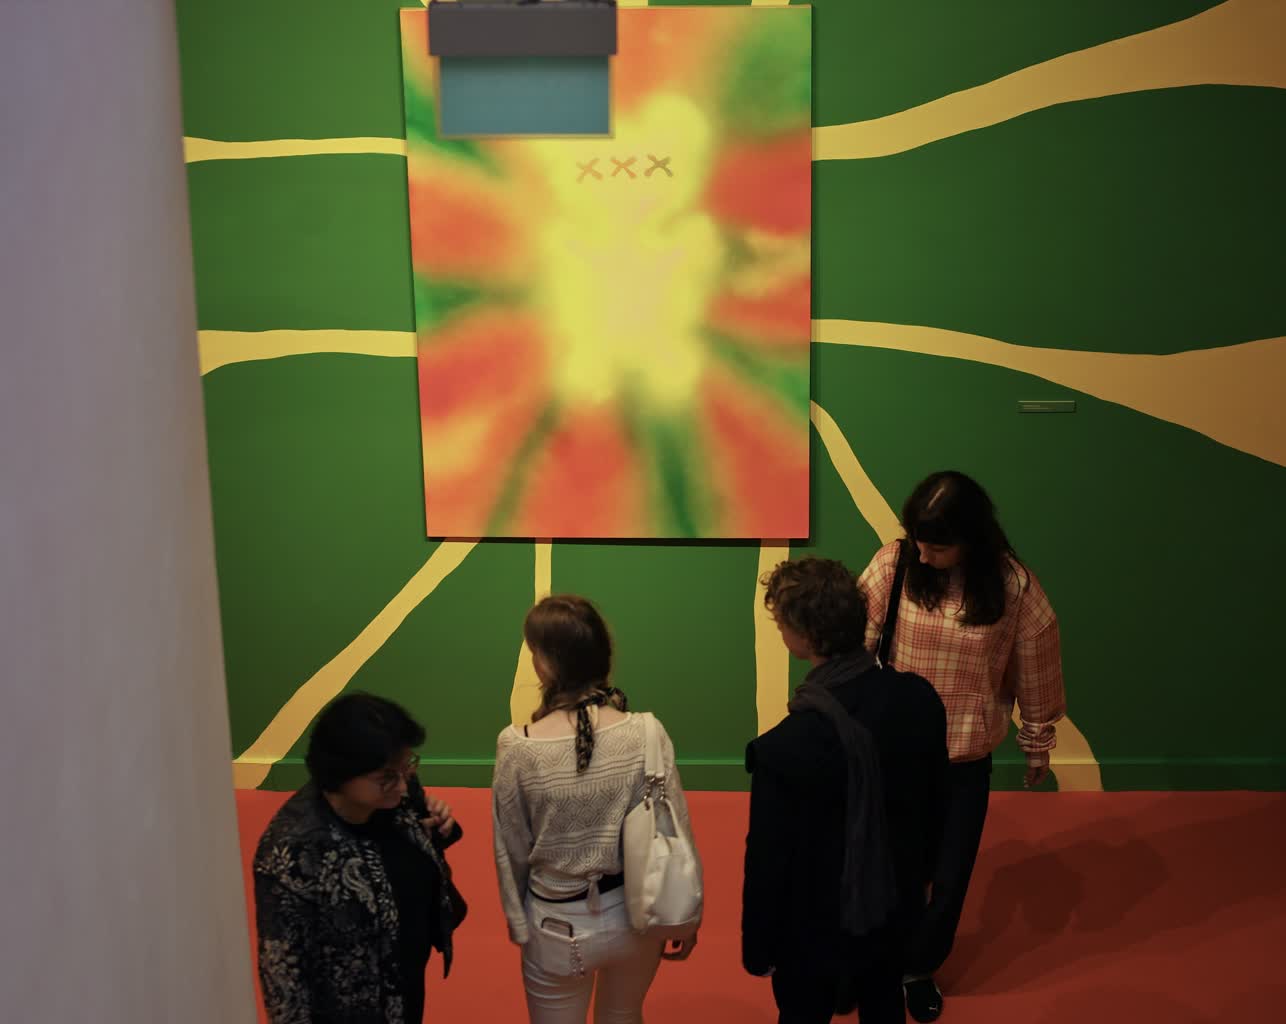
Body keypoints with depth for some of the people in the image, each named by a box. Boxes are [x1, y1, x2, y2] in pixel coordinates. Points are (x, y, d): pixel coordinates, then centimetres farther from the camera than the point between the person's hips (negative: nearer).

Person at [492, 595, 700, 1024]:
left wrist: (516, 920, 11)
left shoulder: (517, 747, -20)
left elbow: (511, 849, -7)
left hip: (559, 925, -1)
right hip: (636, 914, 2)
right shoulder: (646, 735, -18)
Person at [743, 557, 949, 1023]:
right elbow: (936, 802, -1)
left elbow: (768, 861, -22)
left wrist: (756, 949, -6)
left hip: (815, 928, -5)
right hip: (896, 903, 5)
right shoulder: (920, 697, -17)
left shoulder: (786, 745, -35)